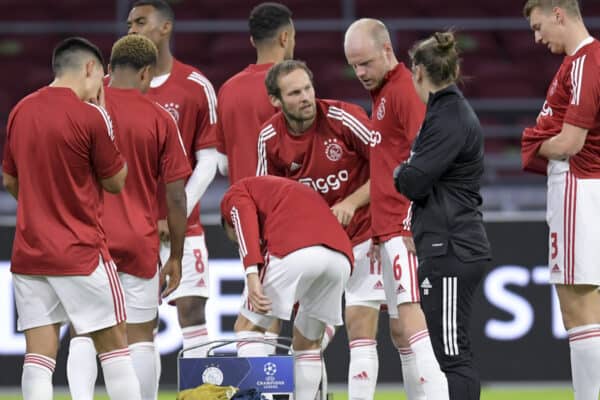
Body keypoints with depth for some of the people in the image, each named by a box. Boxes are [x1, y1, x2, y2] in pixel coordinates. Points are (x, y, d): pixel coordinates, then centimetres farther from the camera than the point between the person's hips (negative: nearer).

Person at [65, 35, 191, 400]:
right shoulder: (160, 119, -2)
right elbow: (176, 196, -1)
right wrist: (176, 257, 9)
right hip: (138, 243, -1)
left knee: (83, 335, 5)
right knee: (140, 337, 7)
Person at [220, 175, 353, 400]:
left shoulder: (236, 195, 26)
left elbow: (246, 223, 0)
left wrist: (252, 275, -13)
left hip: (295, 254, -6)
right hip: (342, 255, 6)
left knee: (249, 330, 12)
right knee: (308, 342, 24)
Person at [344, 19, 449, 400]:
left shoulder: (405, 90, -10)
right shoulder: (382, 93, 21)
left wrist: (412, 225, -21)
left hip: (406, 229, -10)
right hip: (391, 230, 10)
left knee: (413, 323, -17)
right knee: (400, 331, 8)